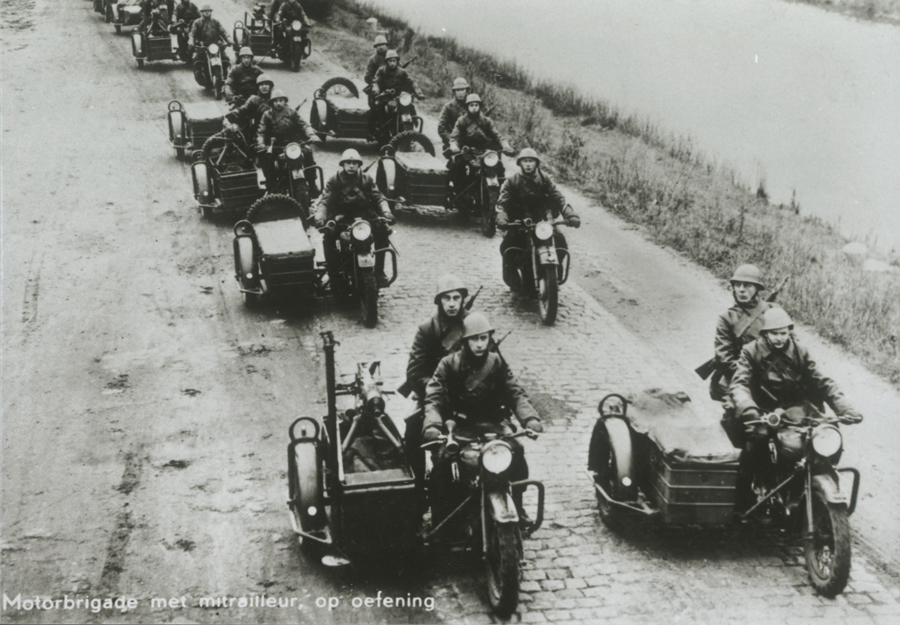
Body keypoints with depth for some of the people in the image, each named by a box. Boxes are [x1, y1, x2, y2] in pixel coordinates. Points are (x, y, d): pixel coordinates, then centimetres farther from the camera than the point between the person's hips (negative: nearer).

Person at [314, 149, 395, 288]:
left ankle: (379, 270, -13)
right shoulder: (334, 181, 4)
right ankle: (333, 273, -18)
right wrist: (320, 217, -28)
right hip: (341, 218, -1)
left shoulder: (367, 179, 9)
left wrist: (386, 212, -22)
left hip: (364, 216, 1)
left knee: (383, 230, -25)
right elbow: (325, 201, -7)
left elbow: (378, 197, -1)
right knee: (328, 235, -31)